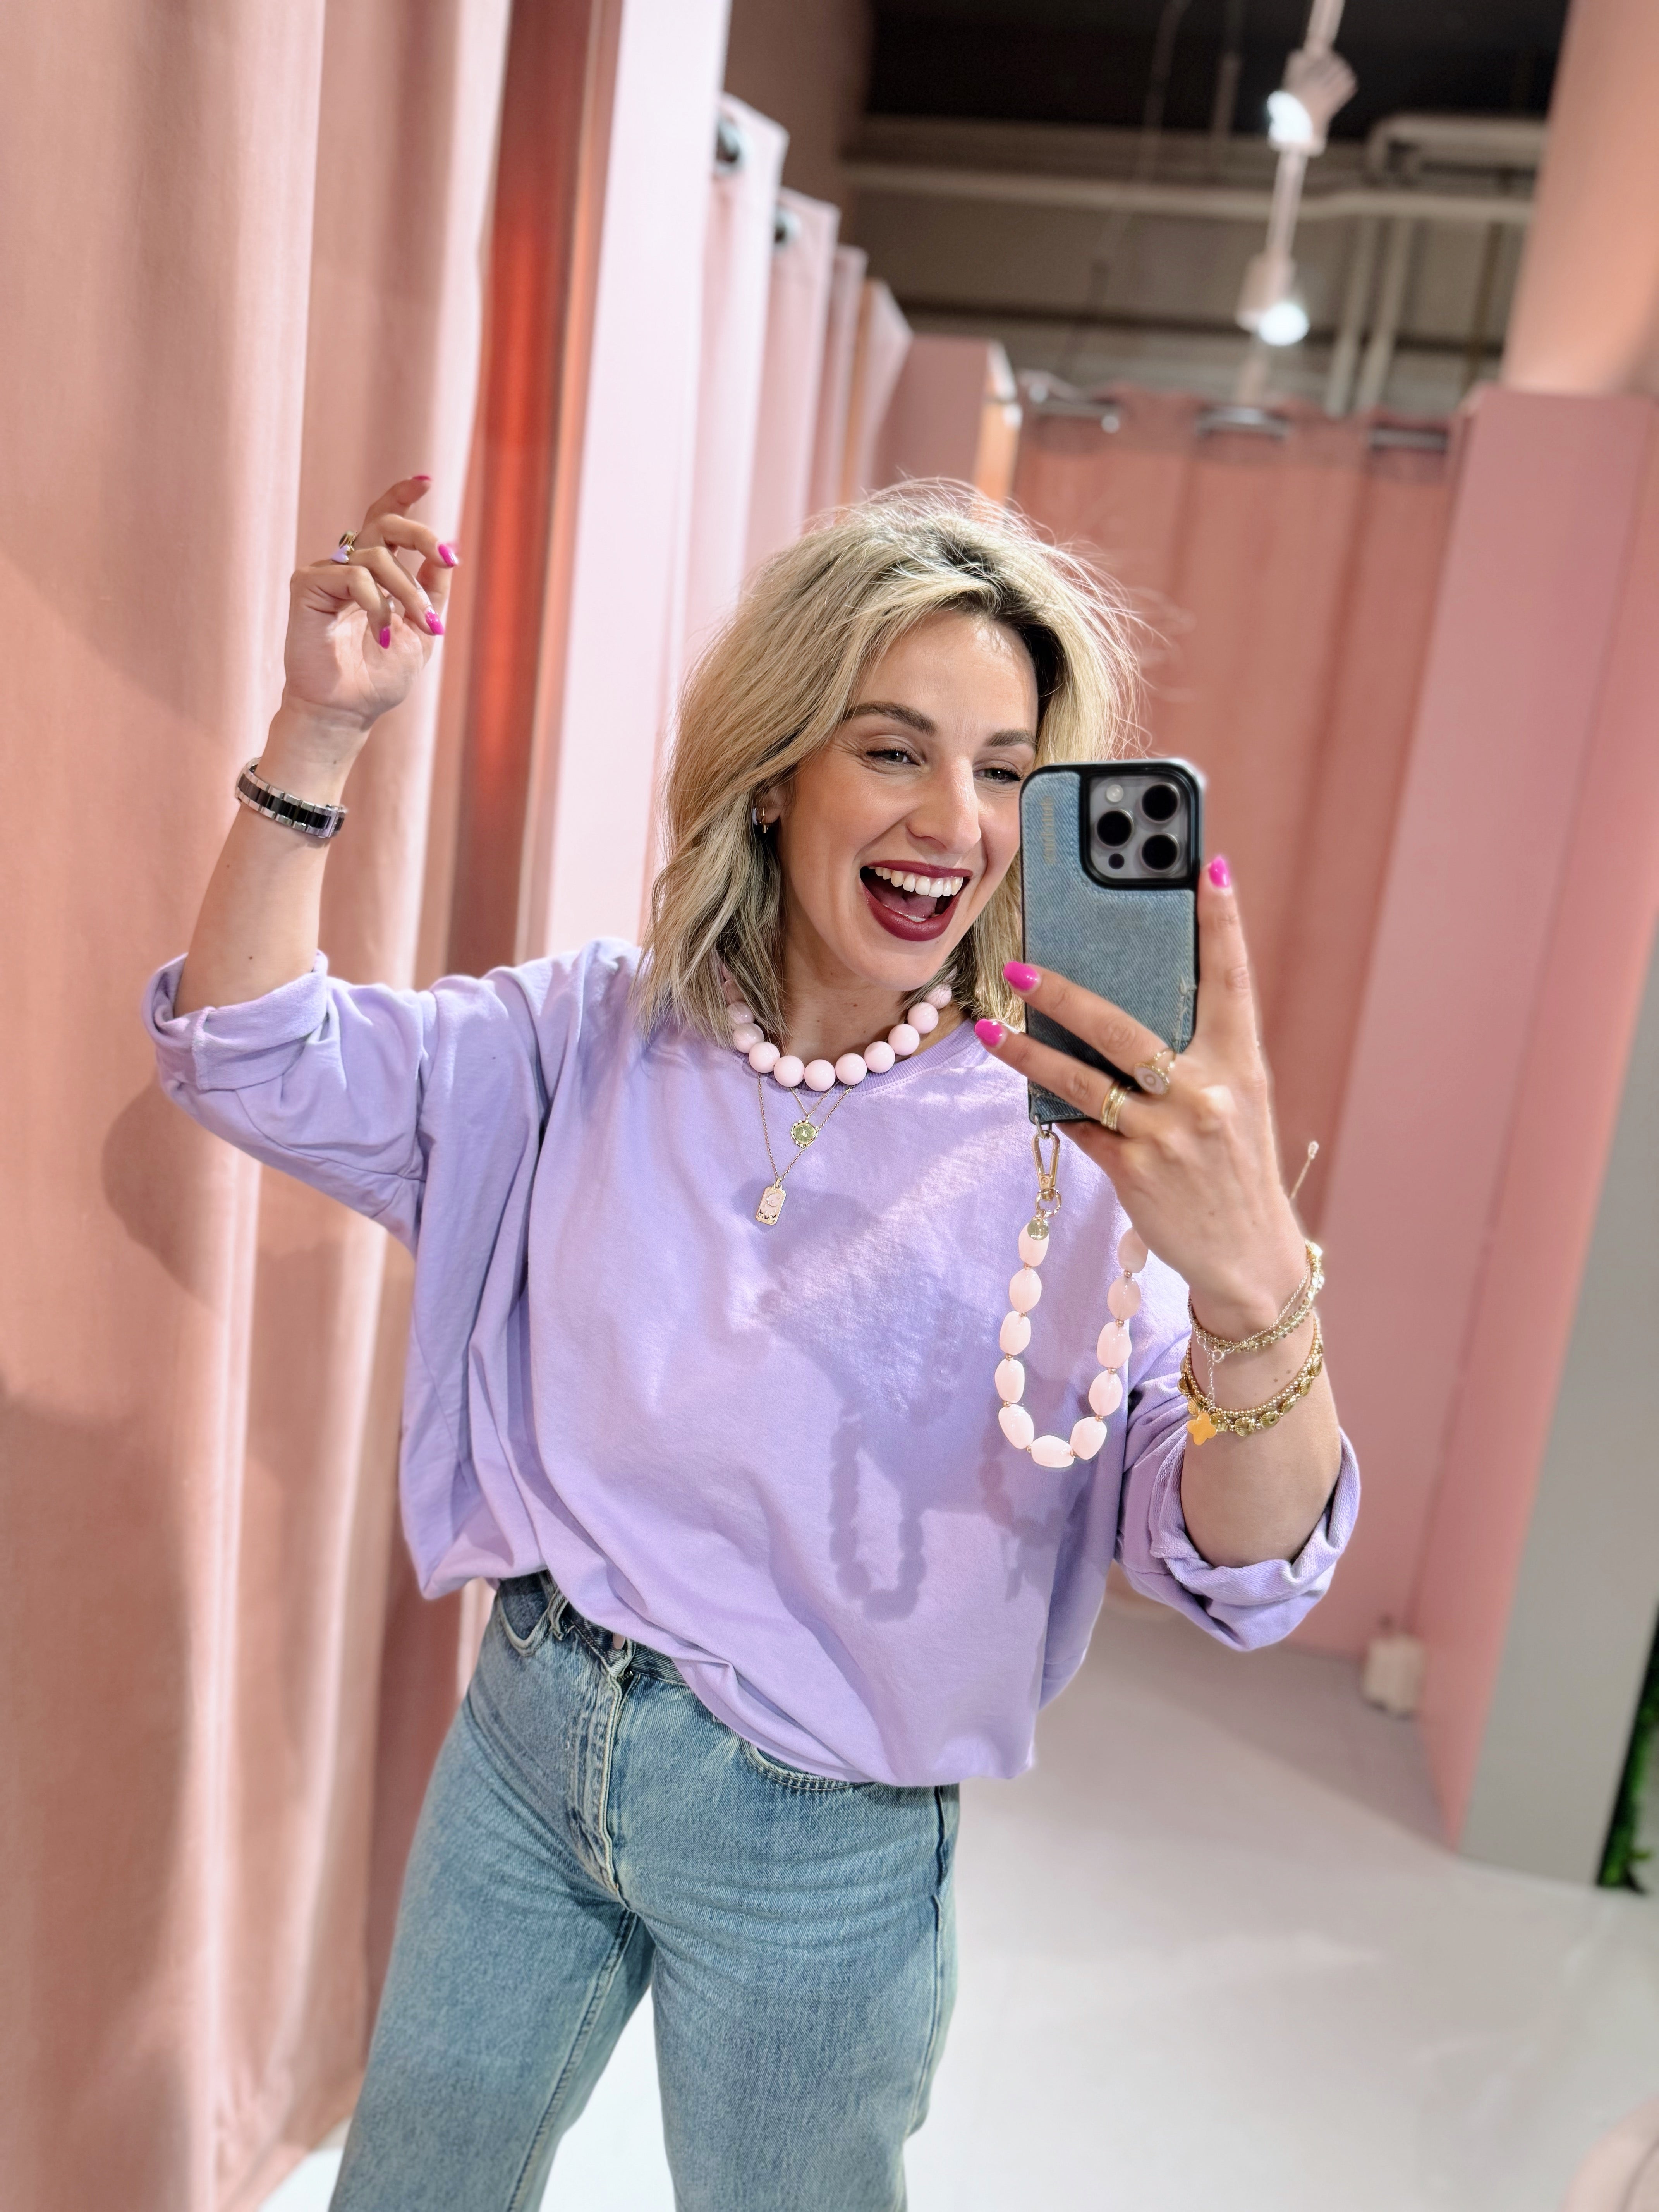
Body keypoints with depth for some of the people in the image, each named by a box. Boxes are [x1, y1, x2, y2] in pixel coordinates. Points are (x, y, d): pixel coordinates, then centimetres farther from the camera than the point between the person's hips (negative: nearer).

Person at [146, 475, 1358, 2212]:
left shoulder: (1070, 1130, -19)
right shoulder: (598, 1032, -7)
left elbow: (1245, 1577, -24)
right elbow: (253, 1060, -7)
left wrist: (1255, 1287, -46)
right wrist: (319, 729, -20)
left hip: (815, 1840, -3)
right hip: (523, 1737, 3)